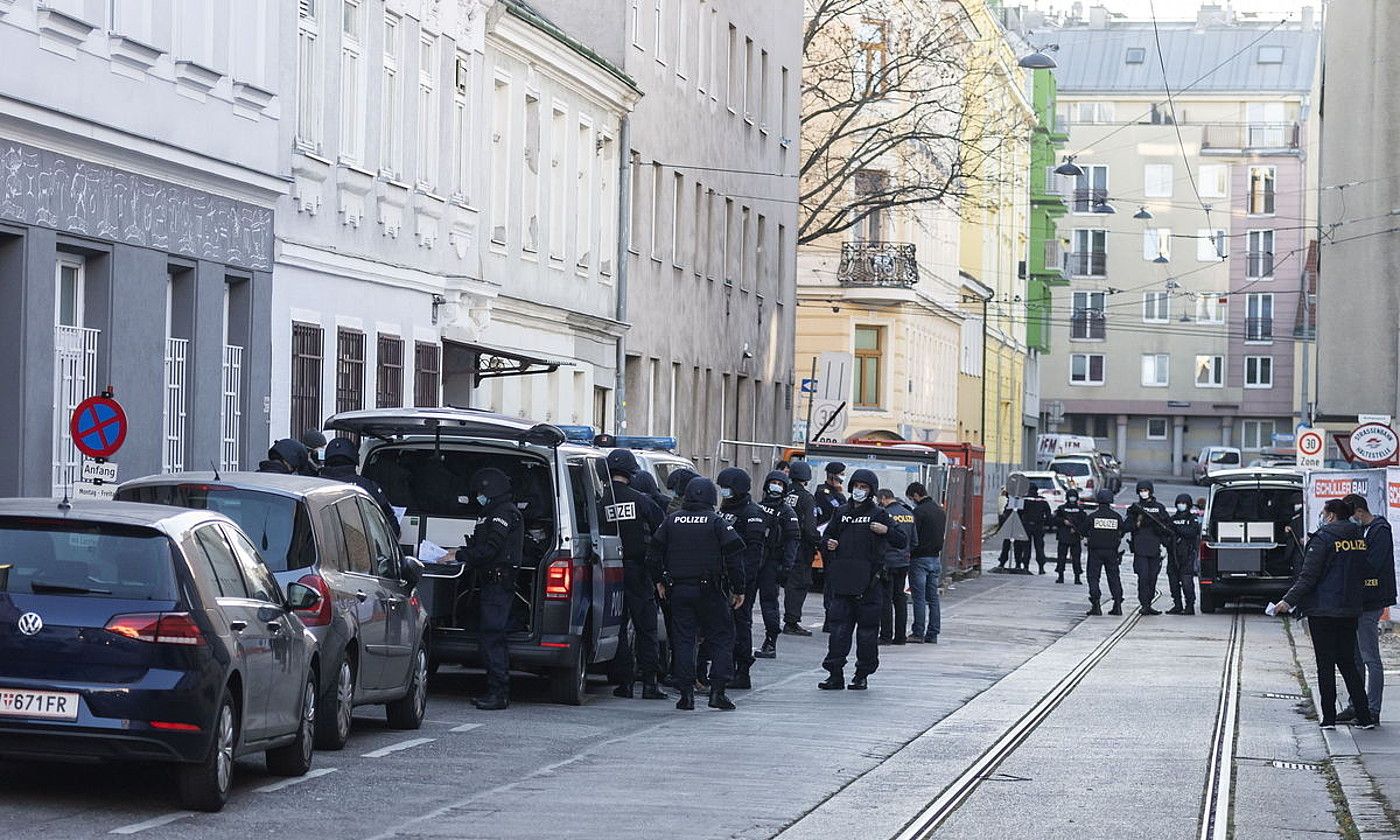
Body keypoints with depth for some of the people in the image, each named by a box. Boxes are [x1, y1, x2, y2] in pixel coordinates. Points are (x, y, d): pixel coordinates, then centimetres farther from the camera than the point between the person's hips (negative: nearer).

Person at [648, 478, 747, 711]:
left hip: (678, 589, 3)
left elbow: (653, 554, 6)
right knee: (722, 638, 6)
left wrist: (659, 582, 17)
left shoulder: (671, 520, 4)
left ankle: (686, 693, 3)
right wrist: (738, 589, -1)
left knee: (684, 639, 7)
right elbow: (734, 558, -8)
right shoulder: (718, 522, -4)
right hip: (709, 591, -3)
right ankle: (717, 690, -3)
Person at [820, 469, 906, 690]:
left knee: (867, 627, 1)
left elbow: (901, 542, 0)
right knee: (839, 626, 0)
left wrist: (886, 531, -19)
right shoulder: (841, 512, 13)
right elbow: (828, 535, 26)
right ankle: (835, 674, 1)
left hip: (867, 581, -3)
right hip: (842, 579, 3)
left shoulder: (878, 514, 1)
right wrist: (829, 544, 3)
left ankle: (862, 676, 9)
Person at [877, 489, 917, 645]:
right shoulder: (909, 514, 11)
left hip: (888, 562, -7)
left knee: (885, 599, -3)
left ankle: (886, 635, -3)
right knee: (900, 598, 12)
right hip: (904, 562, 7)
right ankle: (900, 636, 14)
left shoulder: (886, 515, -14)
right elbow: (914, 540, 15)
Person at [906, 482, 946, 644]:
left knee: (919, 597, -5)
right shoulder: (941, 511, 13)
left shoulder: (919, 511, -14)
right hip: (935, 558, 8)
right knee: (933, 597, 9)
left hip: (920, 558, -8)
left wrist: (907, 553, -4)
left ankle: (918, 633, -5)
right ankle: (933, 634, 9)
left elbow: (913, 536, -15)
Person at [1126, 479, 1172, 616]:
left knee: (1152, 578, 5)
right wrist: (1137, 523, -14)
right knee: (1143, 577, -12)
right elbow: (1128, 527, 3)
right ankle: (1144, 605, -12)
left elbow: (1167, 525, 13)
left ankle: (1148, 605, 13)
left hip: (1155, 548, 3)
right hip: (1140, 549, -3)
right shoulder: (1135, 508, 7)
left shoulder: (1159, 508, 12)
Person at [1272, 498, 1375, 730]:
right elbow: (1362, 574, 14)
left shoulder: (1323, 539, -12)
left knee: (1325, 665, 1)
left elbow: (1308, 576, -15)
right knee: (1348, 663, 12)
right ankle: (1364, 717, 8)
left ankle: (1329, 717, 0)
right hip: (1351, 611, 6)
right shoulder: (1359, 538, 8)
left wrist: (1289, 601, -10)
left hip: (1323, 610, -6)